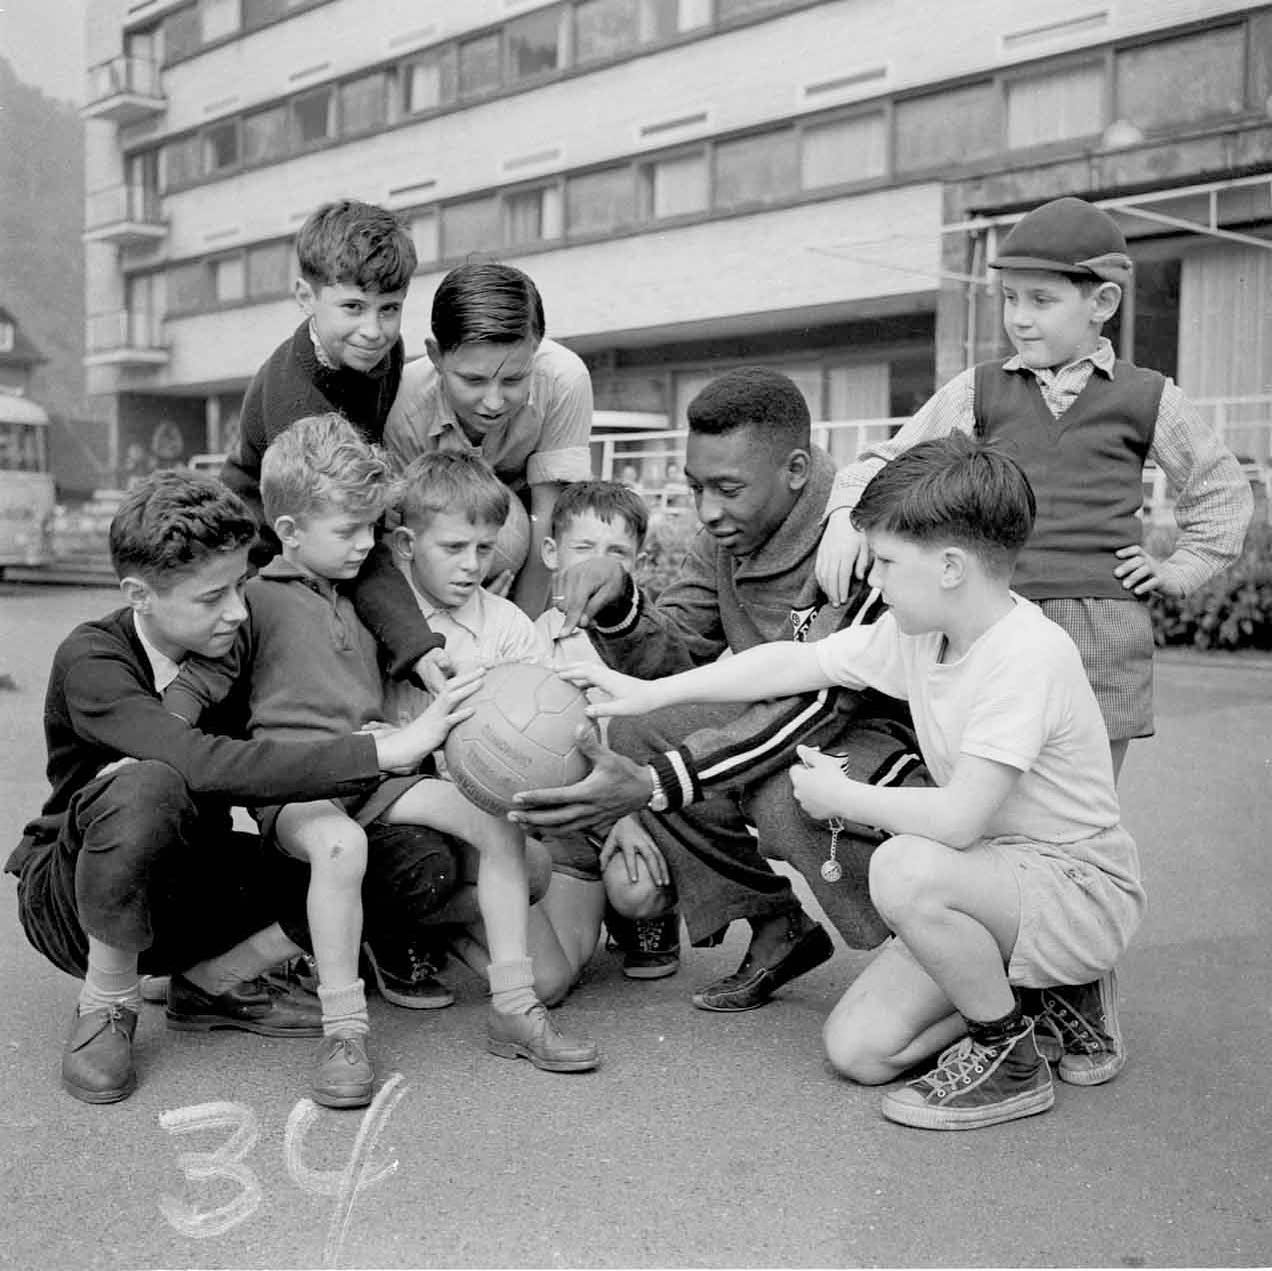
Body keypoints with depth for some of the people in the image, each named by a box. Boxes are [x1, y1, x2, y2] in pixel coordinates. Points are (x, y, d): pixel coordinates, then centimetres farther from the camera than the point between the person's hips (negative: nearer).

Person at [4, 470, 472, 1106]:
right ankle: (106, 1005, -14)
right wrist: (386, 751, -45)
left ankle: (213, 983, 2)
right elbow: (206, 767, -41)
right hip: (70, 897, -5)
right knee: (146, 785, -40)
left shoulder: (235, 643, -6)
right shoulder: (91, 660, -24)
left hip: (190, 894, 5)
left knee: (422, 861, -14)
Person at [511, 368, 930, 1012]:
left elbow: (816, 701, -32)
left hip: (909, 743, -7)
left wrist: (653, 785, -40)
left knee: (785, 796, -37)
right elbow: (669, 656, 2)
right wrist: (616, 602, -22)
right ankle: (781, 923, 3)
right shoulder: (725, 537, -1)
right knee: (632, 731, -8)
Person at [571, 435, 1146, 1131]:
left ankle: (1012, 1062, -11)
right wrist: (649, 692, 5)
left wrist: (840, 797, -16)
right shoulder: (914, 631, -2)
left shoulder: (1027, 654, -27)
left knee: (905, 868, -35)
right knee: (857, 1049, -4)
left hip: (1083, 886, -7)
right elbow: (795, 662, 5)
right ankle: (1017, 1004, 17)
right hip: (997, 875, 7)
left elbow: (958, 818, -32)